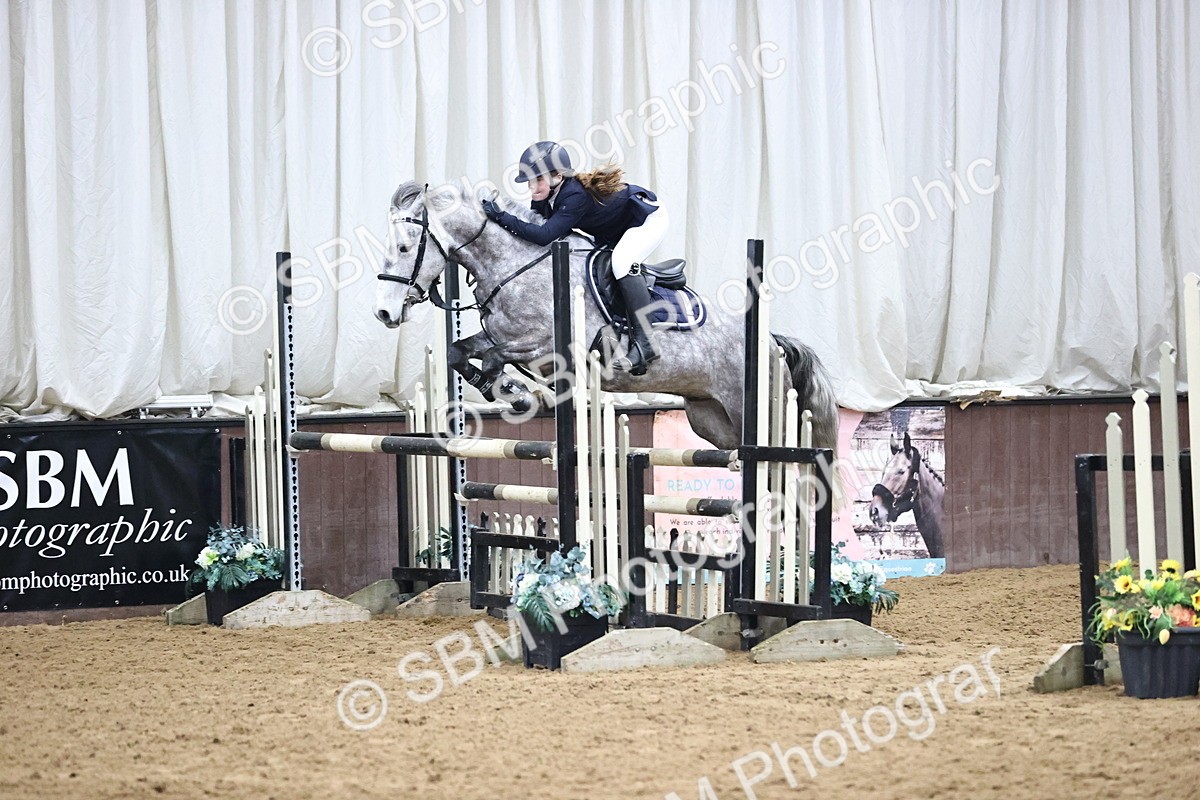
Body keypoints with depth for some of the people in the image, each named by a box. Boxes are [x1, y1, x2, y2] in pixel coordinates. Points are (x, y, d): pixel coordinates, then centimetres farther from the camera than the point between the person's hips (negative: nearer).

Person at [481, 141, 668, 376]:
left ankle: (644, 342, -34)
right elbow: (532, 229, 0)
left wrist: (502, 217, -44)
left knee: (622, 261, -33)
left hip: (649, 218, -10)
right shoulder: (544, 197, -11)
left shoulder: (576, 196, -38)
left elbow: (544, 235, -44)